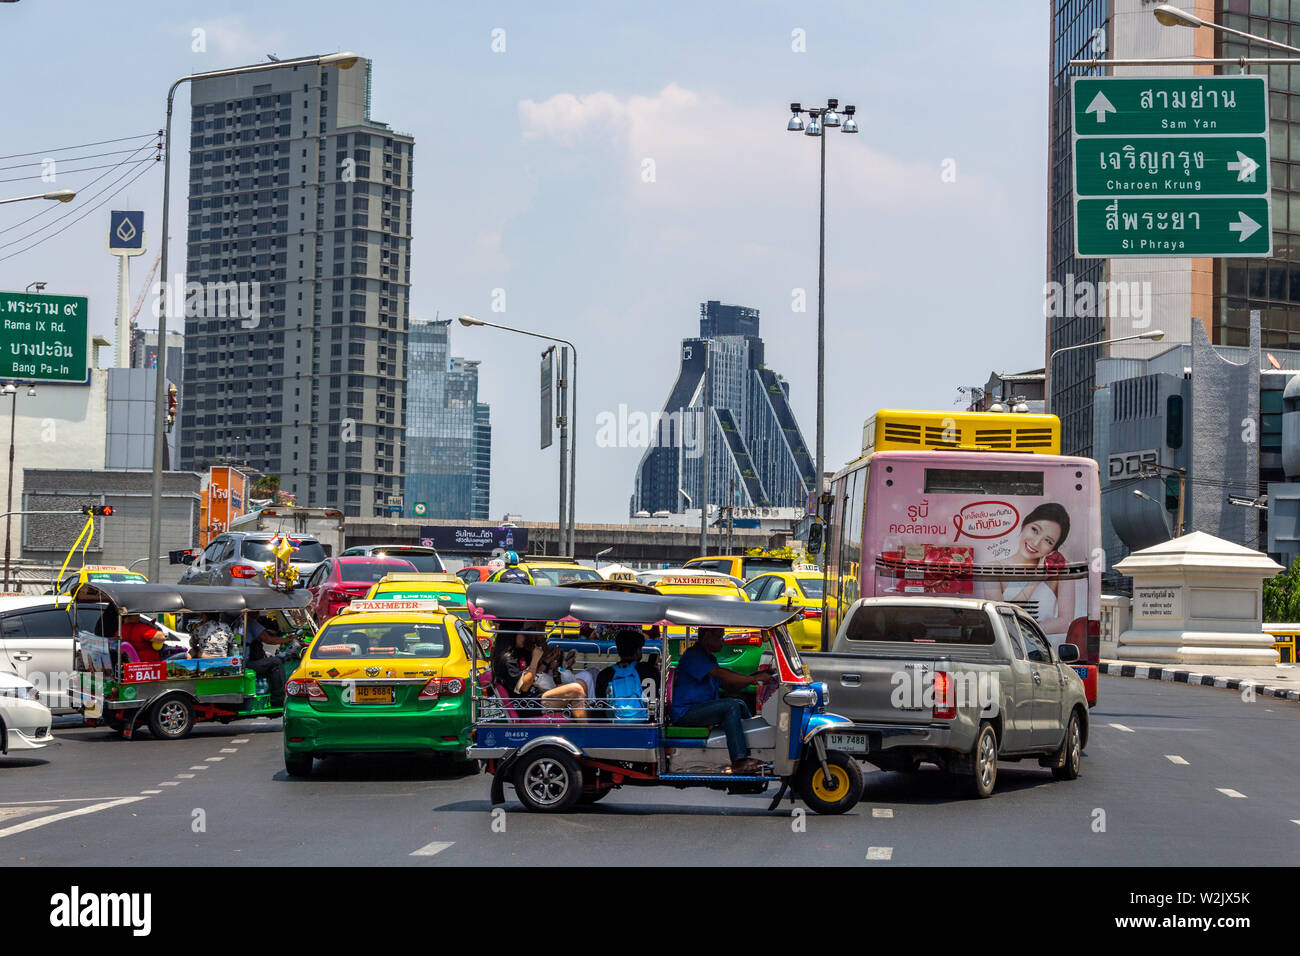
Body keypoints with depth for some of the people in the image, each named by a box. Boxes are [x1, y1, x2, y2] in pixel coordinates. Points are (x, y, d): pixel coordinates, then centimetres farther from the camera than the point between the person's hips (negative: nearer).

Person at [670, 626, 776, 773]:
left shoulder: (709, 658, 21)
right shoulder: (694, 655, -13)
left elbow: (730, 685, 17)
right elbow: (720, 674, -26)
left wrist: (757, 676, 3)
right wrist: (755, 678, -26)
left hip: (701, 709, 10)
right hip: (685, 713, -10)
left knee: (740, 704, 11)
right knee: (731, 705, -24)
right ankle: (739, 763, -30)